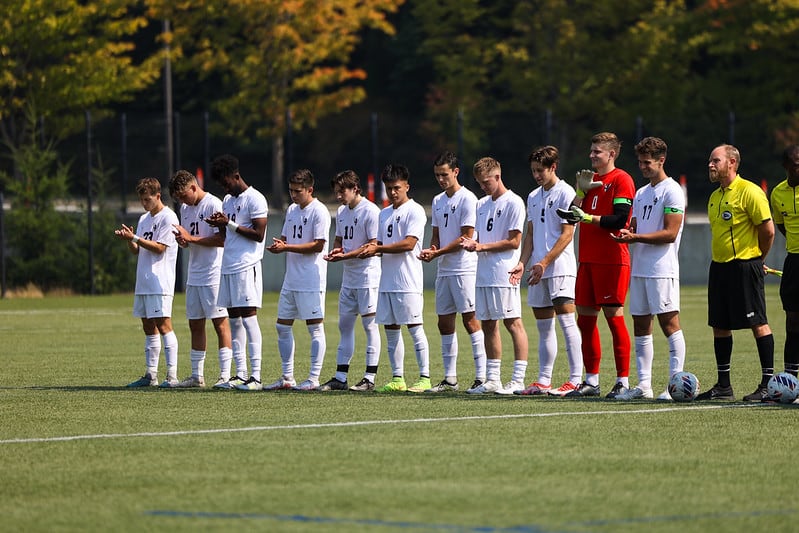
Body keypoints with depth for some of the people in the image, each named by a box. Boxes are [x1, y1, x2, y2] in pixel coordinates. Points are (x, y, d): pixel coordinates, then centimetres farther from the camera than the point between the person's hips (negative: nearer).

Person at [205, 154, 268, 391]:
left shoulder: (255, 199, -7)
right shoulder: (228, 200, 19)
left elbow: (258, 234, -14)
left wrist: (229, 224, -15)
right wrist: (220, 225, 3)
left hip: (246, 267, -8)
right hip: (228, 267, 8)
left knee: (248, 318, -11)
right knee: (234, 320, 7)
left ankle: (256, 375, -11)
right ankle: (240, 374, 9)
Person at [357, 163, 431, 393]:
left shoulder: (414, 211, -6)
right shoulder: (384, 214, 19)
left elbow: (409, 243, -16)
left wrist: (377, 248, -17)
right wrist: (370, 249, -2)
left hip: (408, 281, -8)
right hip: (387, 281, 8)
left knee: (414, 327, -8)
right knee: (390, 329, 7)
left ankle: (425, 377, -7)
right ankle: (397, 378, 12)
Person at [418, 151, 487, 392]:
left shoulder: (467, 199, -9)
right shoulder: (438, 201, 16)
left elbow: (466, 238, -13)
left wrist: (438, 253, -14)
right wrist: (431, 250, -2)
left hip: (464, 268, -8)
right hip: (443, 270, 8)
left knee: (470, 319, -10)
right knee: (444, 323, 7)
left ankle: (481, 376, -9)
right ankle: (450, 379, 12)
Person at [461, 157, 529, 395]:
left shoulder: (513, 203, -7)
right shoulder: (482, 204, 18)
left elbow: (514, 242, -10)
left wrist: (483, 246, -14)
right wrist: (471, 243, -2)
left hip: (504, 275, -8)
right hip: (483, 275, 8)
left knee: (513, 323, -8)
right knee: (488, 325, 9)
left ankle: (518, 379, -9)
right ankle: (492, 379, 14)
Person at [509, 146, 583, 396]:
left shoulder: (565, 193, -6)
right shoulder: (533, 197, 18)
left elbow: (567, 235, -12)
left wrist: (545, 263, -17)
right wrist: (523, 262, 6)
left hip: (560, 266, -8)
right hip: (538, 270, 8)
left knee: (566, 320, -12)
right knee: (543, 326, 8)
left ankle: (575, 379, -14)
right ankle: (543, 381, 11)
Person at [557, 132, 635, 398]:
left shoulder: (621, 180, -7)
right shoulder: (591, 179, 18)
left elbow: (619, 220, -16)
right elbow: (574, 214, 12)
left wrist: (587, 218, -20)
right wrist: (582, 190, 1)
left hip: (612, 261, -8)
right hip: (587, 259, 8)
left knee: (614, 317, -7)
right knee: (585, 318, 7)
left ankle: (623, 382, -4)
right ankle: (591, 381, 13)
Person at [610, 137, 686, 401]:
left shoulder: (672, 191, -7)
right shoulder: (641, 193, 20)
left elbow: (670, 233, -14)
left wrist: (636, 237, -18)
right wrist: (626, 234, 0)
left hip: (662, 269, -9)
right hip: (639, 268, 9)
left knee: (668, 321, -10)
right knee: (640, 325, 7)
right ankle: (644, 384, 9)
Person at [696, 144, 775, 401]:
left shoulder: (749, 192, -12)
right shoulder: (714, 197, 14)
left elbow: (768, 230, -12)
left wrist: (757, 259, 0)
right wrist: (719, 260, 18)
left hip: (745, 267, -9)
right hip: (719, 266, 9)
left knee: (758, 323, -6)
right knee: (719, 326, 8)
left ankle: (768, 384, -3)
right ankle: (723, 386, 15)